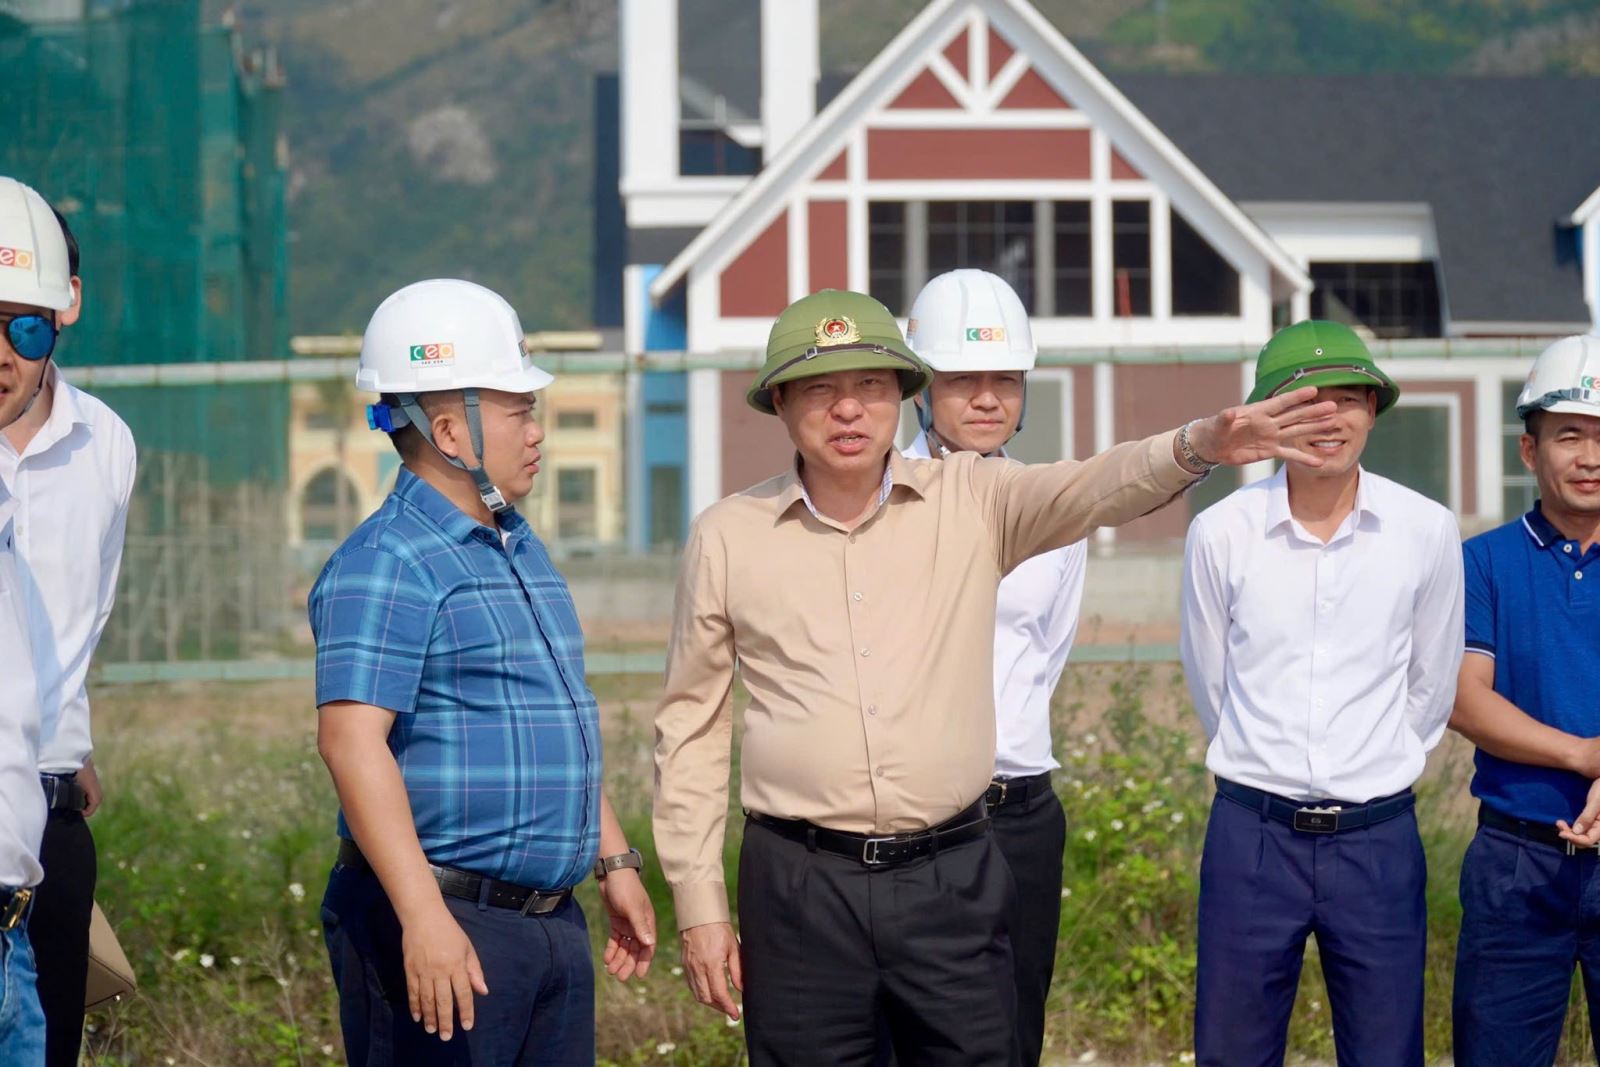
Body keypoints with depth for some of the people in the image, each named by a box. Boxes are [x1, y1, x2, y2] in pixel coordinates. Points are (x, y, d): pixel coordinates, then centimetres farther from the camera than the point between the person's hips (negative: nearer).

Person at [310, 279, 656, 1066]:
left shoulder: (520, 550, 17)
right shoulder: (386, 565, -14)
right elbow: (351, 738, -24)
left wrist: (614, 862, 24)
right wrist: (424, 916, -30)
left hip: (551, 921, 9)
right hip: (442, 926, -9)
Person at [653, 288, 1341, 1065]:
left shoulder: (971, 500, 2)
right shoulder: (728, 537, 3)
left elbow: (1090, 488, -17)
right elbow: (692, 727, 9)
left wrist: (1195, 447, -38)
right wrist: (698, 904, 5)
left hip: (952, 878, 0)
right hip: (800, 884, 0)